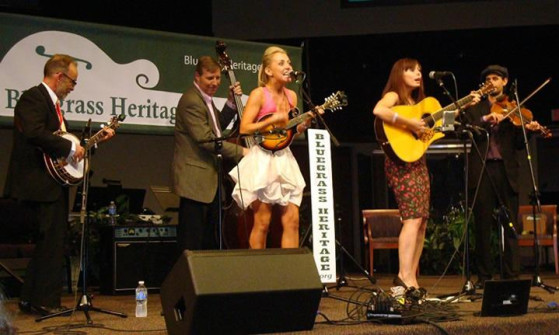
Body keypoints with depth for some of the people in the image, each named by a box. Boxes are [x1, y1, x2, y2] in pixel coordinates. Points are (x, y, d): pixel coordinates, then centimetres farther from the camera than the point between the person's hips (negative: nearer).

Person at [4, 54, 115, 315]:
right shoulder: (33, 98, -11)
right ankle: (45, 301, 1)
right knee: (51, 244, -7)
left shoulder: (52, 102, 19)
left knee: (48, 243, 14)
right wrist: (70, 147, -21)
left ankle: (30, 299, 21)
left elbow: (60, 139, 22)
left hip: (53, 186, 11)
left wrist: (97, 139, 20)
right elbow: (35, 133, -27)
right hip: (41, 184, -10)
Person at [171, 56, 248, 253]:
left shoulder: (205, 99, 15)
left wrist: (231, 103, 9)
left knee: (211, 241, 16)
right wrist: (240, 151, -21)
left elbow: (217, 126, 21)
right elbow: (206, 139, -24)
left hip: (210, 178, 11)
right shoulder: (191, 101, -18)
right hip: (195, 179, -11)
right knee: (192, 243, -6)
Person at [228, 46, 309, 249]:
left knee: (292, 220, 0)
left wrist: (306, 122, 0)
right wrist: (272, 120, -17)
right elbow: (244, 129, -12)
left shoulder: (291, 96, 11)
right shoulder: (259, 94, -6)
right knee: (262, 222, -2)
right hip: (263, 160, -6)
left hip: (284, 160, 6)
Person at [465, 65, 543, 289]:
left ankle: (511, 275, 2)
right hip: (481, 170, 0)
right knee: (482, 226, 2)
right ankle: (484, 276, 8)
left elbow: (518, 145, 6)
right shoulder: (475, 109, 15)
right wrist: (486, 119, -15)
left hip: (506, 170, 0)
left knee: (511, 225, -2)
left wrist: (527, 130, -13)